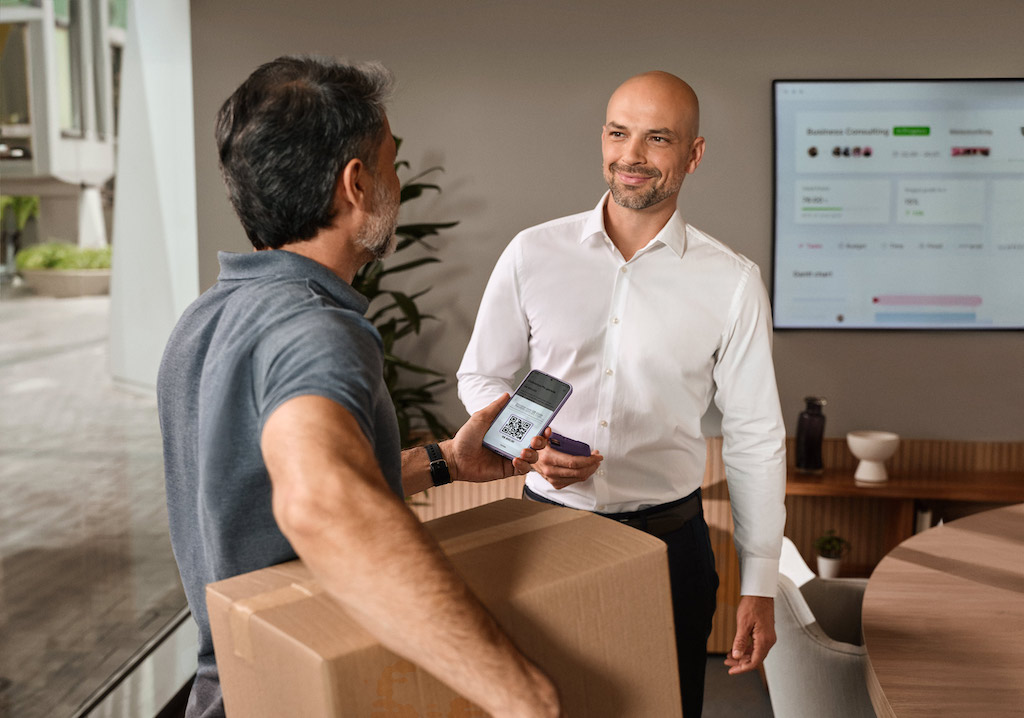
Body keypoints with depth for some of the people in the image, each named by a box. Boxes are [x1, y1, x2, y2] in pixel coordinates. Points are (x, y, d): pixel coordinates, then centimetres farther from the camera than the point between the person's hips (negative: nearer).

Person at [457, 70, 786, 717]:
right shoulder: (533, 253, -2)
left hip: (669, 539, -1)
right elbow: (480, 376, 9)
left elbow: (756, 439, -1)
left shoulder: (731, 281, -5)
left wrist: (760, 587, -1)